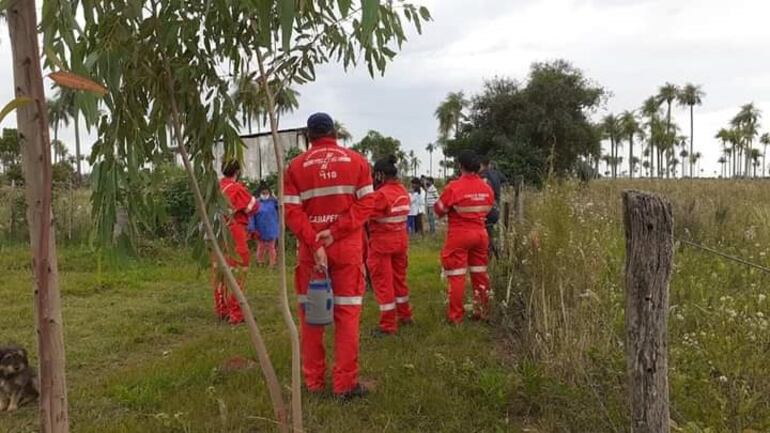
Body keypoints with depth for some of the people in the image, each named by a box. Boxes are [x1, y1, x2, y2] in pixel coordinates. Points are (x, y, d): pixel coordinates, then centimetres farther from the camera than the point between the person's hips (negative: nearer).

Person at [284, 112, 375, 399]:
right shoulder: (356, 160, 4)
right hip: (348, 247, 0)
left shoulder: (295, 166, 3)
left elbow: (291, 211, -7)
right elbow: (366, 203, -6)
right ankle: (345, 383, 7)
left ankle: (313, 381, 19)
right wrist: (337, 231, -11)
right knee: (347, 313, 5)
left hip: (310, 248, 1)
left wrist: (314, 245, -12)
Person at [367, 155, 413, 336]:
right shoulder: (403, 191, 2)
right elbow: (395, 214, 1)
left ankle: (388, 325, 9)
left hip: (382, 242, -7)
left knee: (383, 282, 3)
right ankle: (405, 315, 35)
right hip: (401, 240, 7)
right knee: (399, 277, 22)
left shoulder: (381, 194, -21)